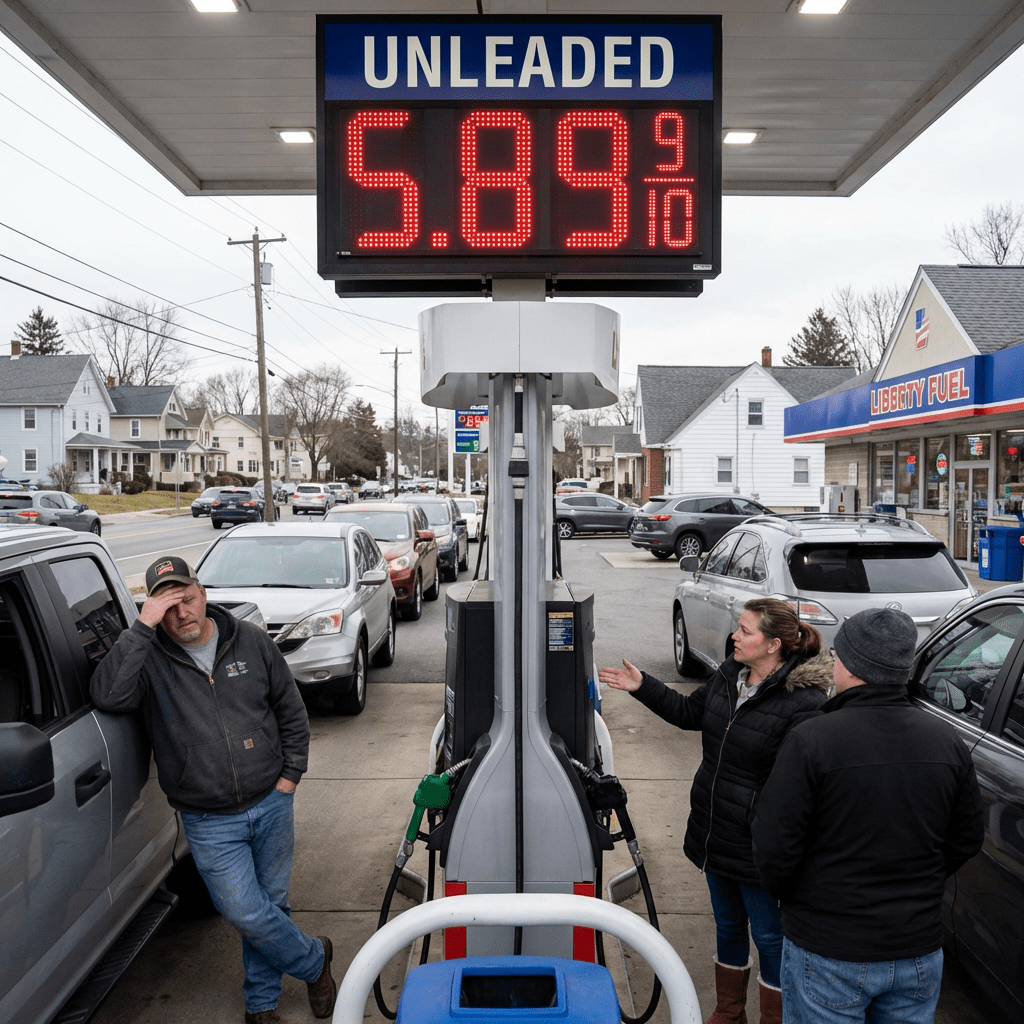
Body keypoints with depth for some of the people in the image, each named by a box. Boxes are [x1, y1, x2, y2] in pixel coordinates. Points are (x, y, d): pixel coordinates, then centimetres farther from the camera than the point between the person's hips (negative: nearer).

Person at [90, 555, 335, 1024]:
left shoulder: (251, 641, -3)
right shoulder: (148, 656, -9)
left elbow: (291, 710, 6)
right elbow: (108, 695, -31)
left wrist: (290, 774, 1)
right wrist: (142, 627, -32)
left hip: (272, 805, 2)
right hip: (210, 822, -2)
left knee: (270, 903, 15)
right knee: (247, 912, -5)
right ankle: (314, 959, 24)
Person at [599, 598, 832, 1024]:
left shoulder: (804, 702, -24)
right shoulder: (729, 674, 0)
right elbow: (689, 712, 16)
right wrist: (642, 686, 11)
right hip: (715, 835, 8)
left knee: (769, 937, 13)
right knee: (728, 926, 25)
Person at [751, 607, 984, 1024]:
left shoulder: (811, 740, -22)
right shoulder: (947, 741, -5)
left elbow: (774, 847, -19)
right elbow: (967, 838, 7)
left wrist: (785, 894, 2)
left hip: (828, 955, -4)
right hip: (920, 951, 5)